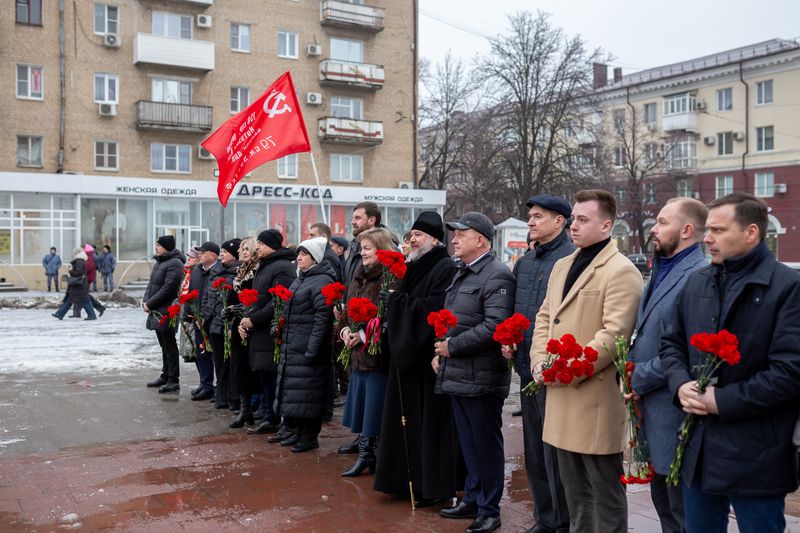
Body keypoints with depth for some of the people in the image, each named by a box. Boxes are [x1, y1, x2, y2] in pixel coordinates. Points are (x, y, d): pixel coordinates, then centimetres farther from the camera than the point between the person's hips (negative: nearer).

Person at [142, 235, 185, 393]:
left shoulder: (174, 264, -15)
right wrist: (145, 301, 1)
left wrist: (150, 304, -16)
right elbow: (151, 283, 16)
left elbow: (168, 289, -21)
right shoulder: (159, 262, 15)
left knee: (169, 346, -4)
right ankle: (165, 376, 26)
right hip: (156, 311, 9)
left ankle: (173, 380, 1)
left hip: (166, 312, -9)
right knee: (164, 345, 16)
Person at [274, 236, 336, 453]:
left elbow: (323, 317, -20)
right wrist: (280, 334, 18)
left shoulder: (322, 281, -13)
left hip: (307, 350, -10)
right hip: (291, 348, 10)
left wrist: (312, 349, -23)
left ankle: (310, 437, 8)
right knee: (295, 393, 15)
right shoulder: (299, 280, 18)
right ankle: (299, 431, 27)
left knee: (308, 393, -3)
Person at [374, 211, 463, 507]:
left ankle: (434, 485, 10)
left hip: (430, 357, -9)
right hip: (408, 355, 9)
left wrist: (399, 301, -13)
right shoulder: (414, 267, 15)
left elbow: (435, 308, -23)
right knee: (408, 418, 12)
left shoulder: (446, 269, -11)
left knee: (430, 420, -1)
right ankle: (410, 478, 23)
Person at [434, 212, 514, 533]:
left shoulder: (497, 276, -14)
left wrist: (453, 346, -18)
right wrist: (440, 352, 9)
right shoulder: (462, 274, 16)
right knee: (468, 443, 18)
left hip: (481, 379, -9)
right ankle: (472, 500, 32)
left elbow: (495, 325, -24)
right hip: (457, 374, 9)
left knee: (486, 444, 4)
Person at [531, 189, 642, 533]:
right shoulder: (562, 266, 15)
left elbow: (613, 334, -19)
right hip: (561, 398, 8)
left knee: (605, 493, 6)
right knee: (574, 491, 20)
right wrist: (540, 361, 2)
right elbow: (544, 317, 18)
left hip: (597, 399, -8)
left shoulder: (621, 271, -12)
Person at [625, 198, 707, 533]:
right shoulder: (662, 271, 13)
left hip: (677, 414, -10)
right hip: (653, 411, 10)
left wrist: (640, 380, -14)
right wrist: (630, 375, 6)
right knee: (664, 505, 21)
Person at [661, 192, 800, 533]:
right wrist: (681, 384, -5)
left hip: (755, 457, -6)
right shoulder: (697, 282, 9)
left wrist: (721, 401, -17)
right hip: (698, 446, 6)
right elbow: (672, 342, 15)